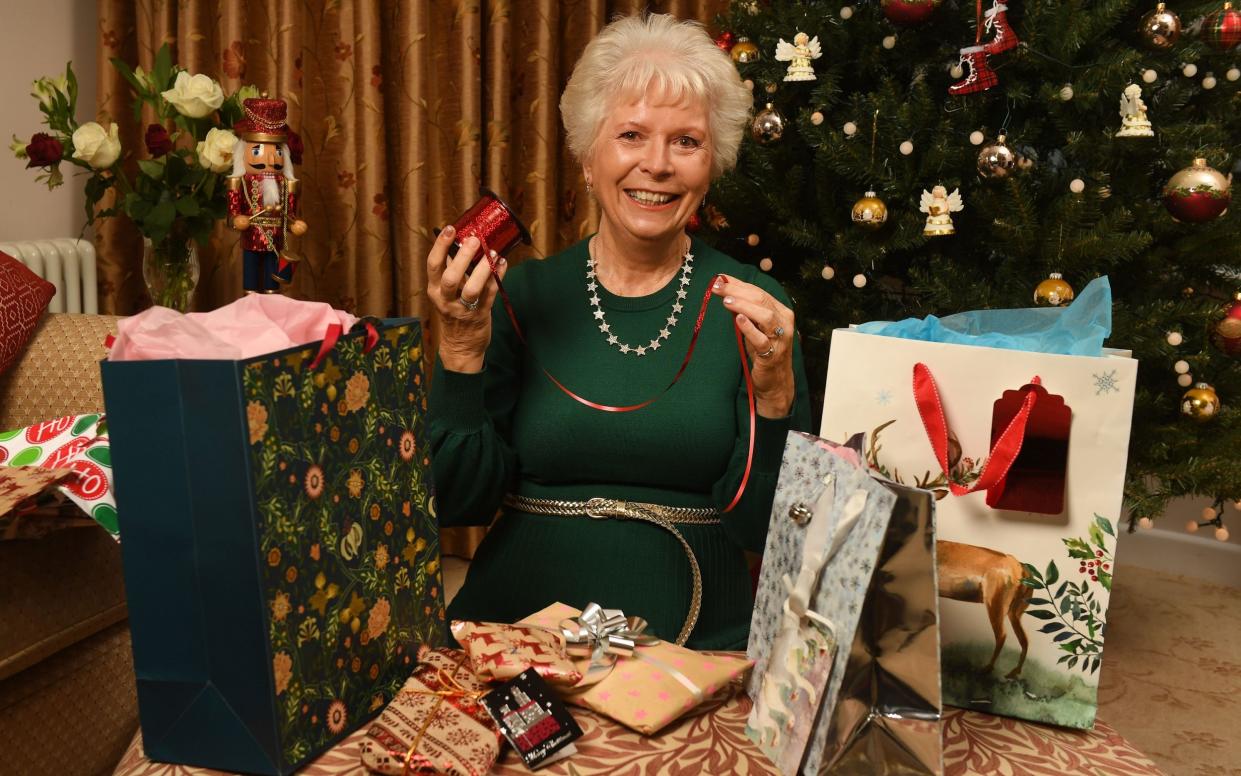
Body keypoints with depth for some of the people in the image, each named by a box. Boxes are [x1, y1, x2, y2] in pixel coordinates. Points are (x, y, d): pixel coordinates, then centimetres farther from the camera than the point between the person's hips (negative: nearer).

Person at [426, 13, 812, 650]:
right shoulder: (524, 296, 1)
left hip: (696, 645, 0)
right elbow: (457, 502, -1)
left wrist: (774, 392, -18)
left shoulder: (753, 308, 0)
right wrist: (462, 348, -12)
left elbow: (765, 529, -3)